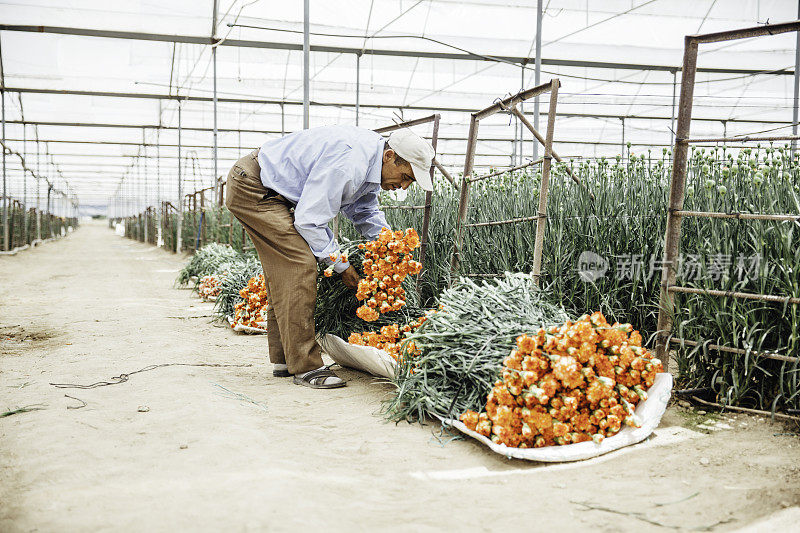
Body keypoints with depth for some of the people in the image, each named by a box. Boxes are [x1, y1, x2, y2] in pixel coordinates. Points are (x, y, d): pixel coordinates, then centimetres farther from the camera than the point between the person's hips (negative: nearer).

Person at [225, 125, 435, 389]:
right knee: (299, 265, -17)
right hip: (251, 188, -11)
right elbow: (309, 220, -26)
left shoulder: (370, 162, 2)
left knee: (284, 270, 12)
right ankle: (304, 367, -14)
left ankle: (283, 359, 20)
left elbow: (365, 211, 19)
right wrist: (341, 265, -16)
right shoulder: (348, 162, -29)